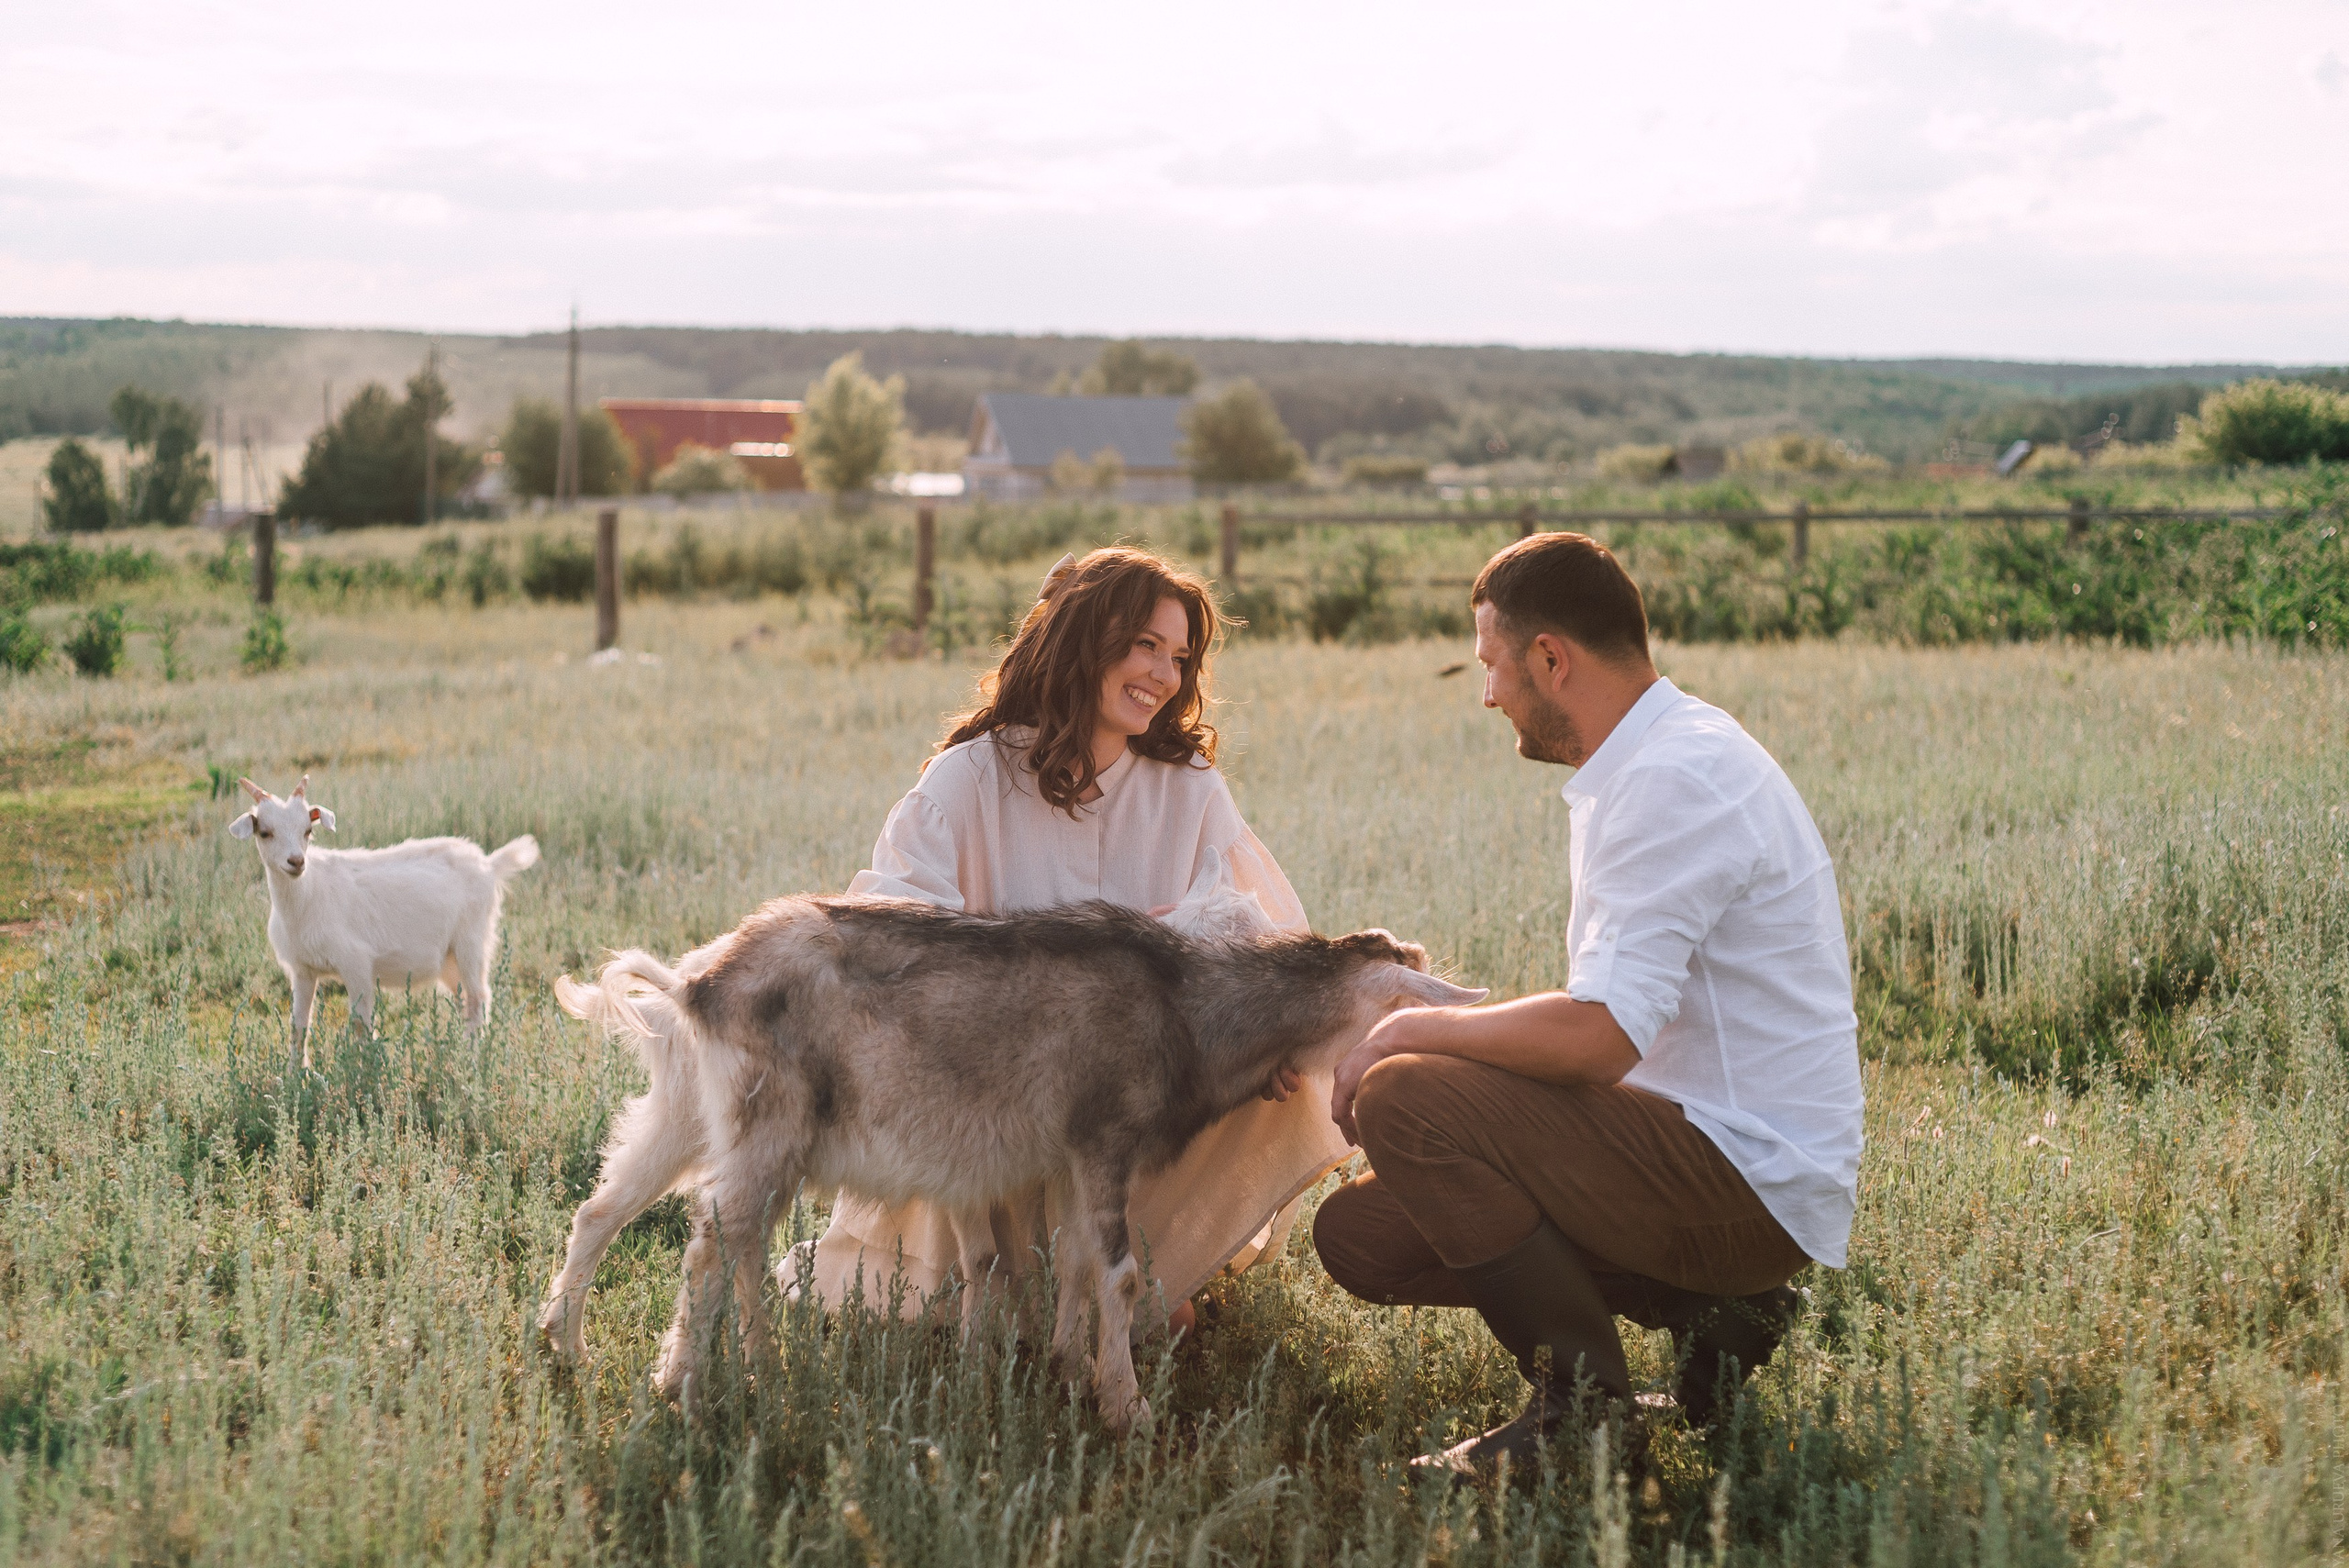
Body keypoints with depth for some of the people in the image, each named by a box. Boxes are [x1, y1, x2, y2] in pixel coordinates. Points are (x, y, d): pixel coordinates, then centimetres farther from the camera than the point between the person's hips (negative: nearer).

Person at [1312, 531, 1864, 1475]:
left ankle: (1585, 1404, -11)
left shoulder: (1679, 778, -18)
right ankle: (1704, 1307, 6)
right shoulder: (1634, 771, 15)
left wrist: (1412, 1032, -12)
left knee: (1406, 1098, -23)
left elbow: (1599, 1035, -27)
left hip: (1751, 1182, -10)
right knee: (1358, 1235, 6)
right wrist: (1426, 1034, 8)